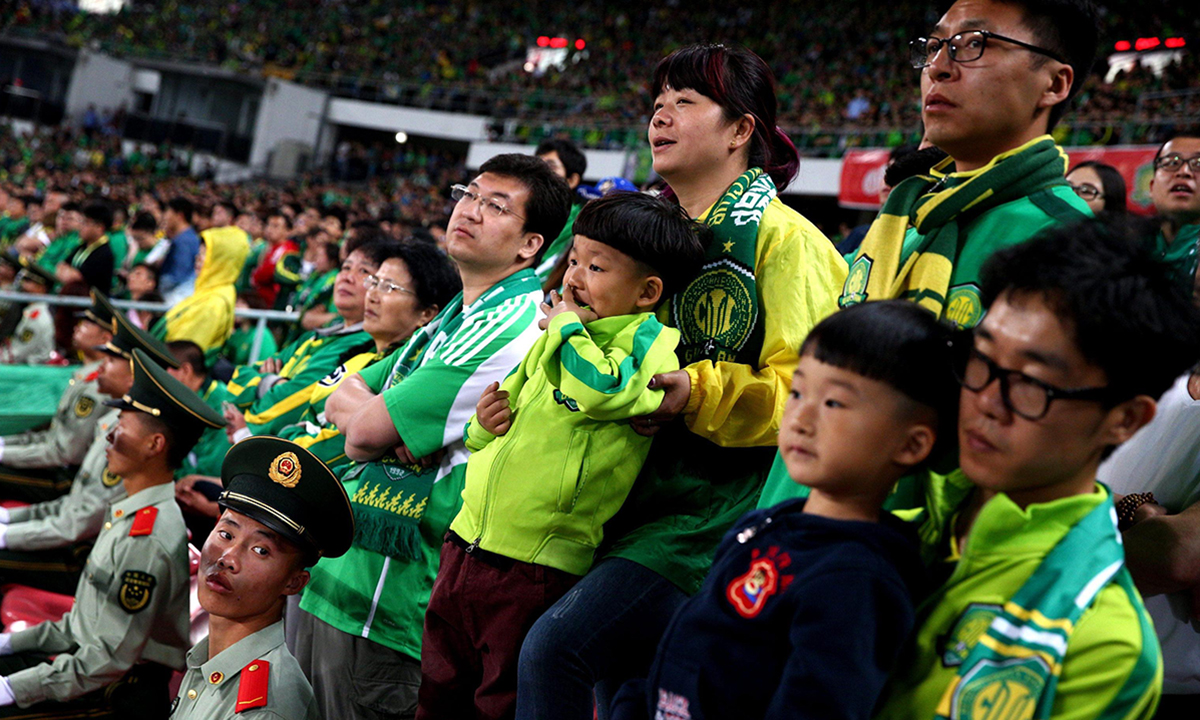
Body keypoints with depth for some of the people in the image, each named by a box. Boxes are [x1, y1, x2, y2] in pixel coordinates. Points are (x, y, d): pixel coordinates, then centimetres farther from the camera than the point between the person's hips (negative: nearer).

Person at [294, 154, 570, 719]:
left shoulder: (516, 323, -17)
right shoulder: (454, 316, 14)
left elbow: (366, 432, -19)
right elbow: (341, 400, 12)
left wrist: (371, 419, 1)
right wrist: (377, 418, -6)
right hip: (332, 567, 9)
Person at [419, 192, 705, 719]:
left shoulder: (648, 343, -9)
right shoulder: (552, 339, 14)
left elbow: (600, 390, -30)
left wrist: (569, 326, -13)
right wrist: (485, 423, 2)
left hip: (536, 569, -7)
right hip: (466, 545, 7)